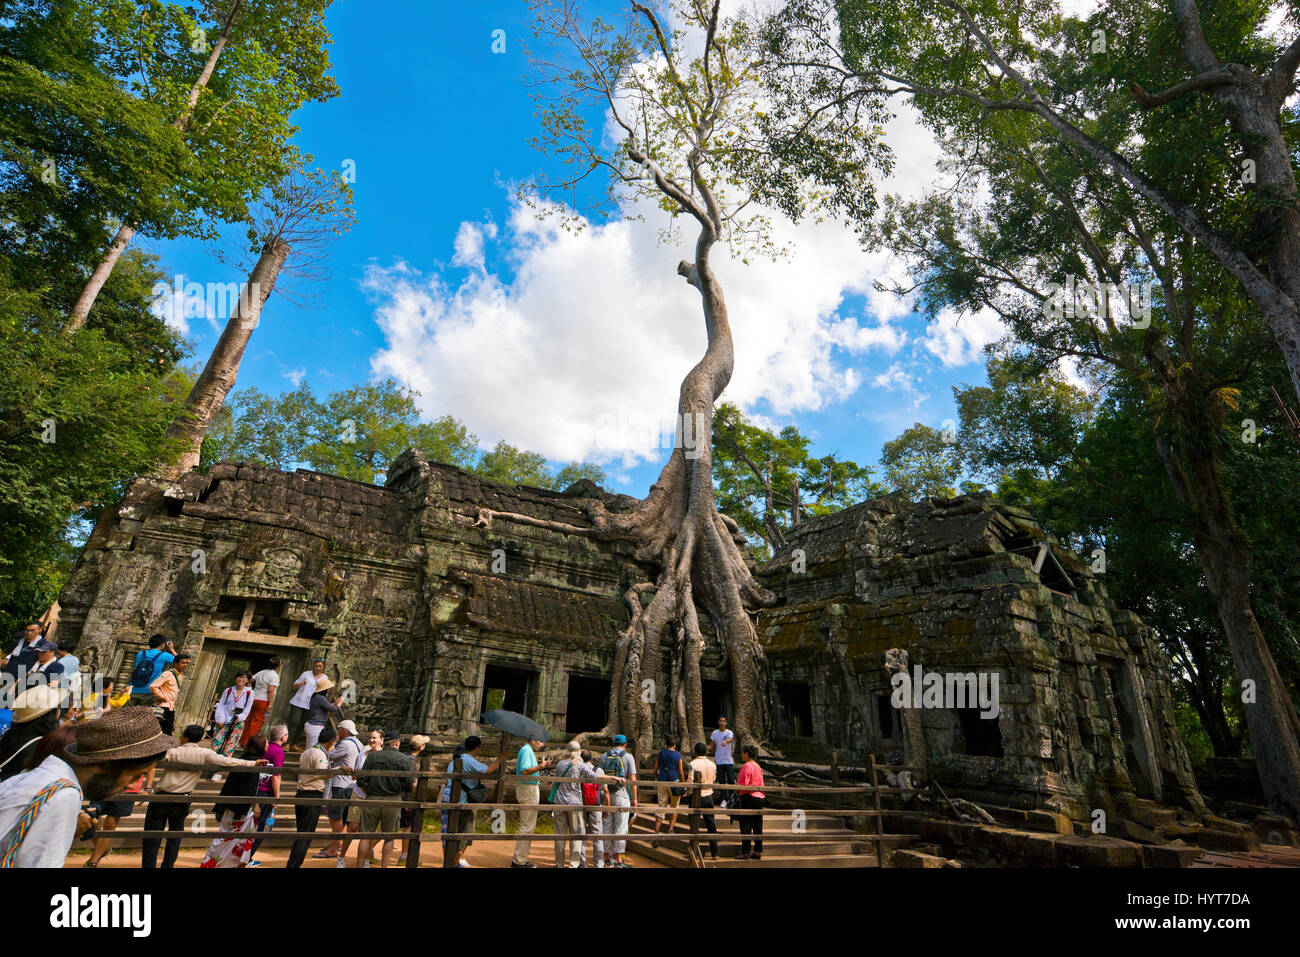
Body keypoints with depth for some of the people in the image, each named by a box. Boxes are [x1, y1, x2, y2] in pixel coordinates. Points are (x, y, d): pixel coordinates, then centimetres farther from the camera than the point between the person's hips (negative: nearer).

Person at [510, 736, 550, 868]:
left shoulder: (527, 751, 17)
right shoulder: (526, 750, -14)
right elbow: (525, 771, -25)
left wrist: (540, 768, 14)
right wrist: (540, 767, -21)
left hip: (529, 789, 11)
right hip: (528, 789, -11)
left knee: (526, 825, 17)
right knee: (527, 826, -6)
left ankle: (518, 858, 24)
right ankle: (519, 861, 0)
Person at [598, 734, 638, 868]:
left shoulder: (604, 756, 10)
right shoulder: (628, 757, -2)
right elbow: (632, 779, -7)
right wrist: (634, 798, -2)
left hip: (606, 795, 4)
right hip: (621, 796, -4)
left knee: (606, 827, 9)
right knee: (621, 828, 0)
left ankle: (607, 858, 15)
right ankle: (618, 860, 0)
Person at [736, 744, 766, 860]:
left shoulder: (746, 766, -14)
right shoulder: (758, 766, 12)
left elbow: (743, 784, -16)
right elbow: (760, 785, 16)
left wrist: (737, 790, 2)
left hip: (749, 798, -8)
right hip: (760, 798, 8)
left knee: (746, 825, -2)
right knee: (757, 826, 11)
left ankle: (745, 852, 1)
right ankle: (758, 852, 15)